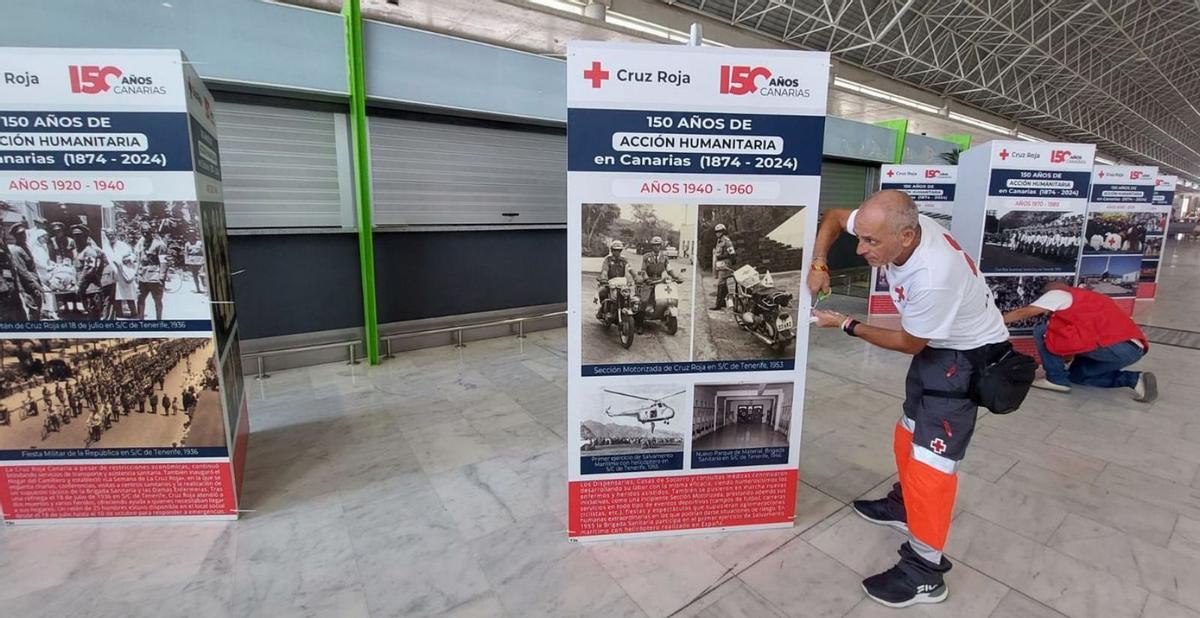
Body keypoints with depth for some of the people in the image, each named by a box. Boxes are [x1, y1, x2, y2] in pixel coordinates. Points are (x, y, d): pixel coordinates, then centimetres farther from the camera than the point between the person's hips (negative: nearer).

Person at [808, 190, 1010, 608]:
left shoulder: (932, 278, -39)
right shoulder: (898, 224, -19)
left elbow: (909, 343, -20)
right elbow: (834, 217, 0)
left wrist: (845, 325, -14)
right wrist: (818, 265, -13)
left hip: (968, 354, -8)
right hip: (937, 343, 9)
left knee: (931, 454, -8)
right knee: (910, 431, 20)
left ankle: (924, 572, 5)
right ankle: (905, 505, 42)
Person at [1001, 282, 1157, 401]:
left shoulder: (1058, 294, 7)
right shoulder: (1085, 298, 30)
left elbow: (1025, 313, 3)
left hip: (1113, 346, -9)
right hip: (1135, 349, 9)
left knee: (1042, 331, -1)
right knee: (1077, 374, 25)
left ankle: (1057, 379, 0)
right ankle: (1136, 380, 10)